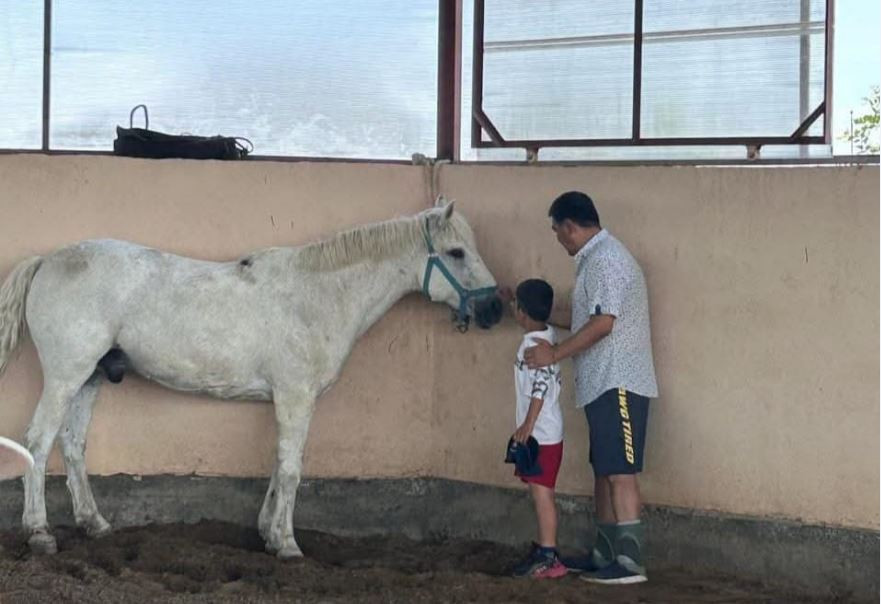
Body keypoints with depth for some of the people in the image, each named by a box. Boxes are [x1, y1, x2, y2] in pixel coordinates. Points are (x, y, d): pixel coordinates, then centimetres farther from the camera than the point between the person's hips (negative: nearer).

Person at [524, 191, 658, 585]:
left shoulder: (604, 260, -14)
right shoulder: (597, 258, 19)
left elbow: (603, 322, -21)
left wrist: (555, 354, -15)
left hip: (618, 384, -11)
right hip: (605, 385, 11)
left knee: (619, 472, -12)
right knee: (604, 471, 13)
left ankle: (630, 562, -15)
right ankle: (605, 554, 18)